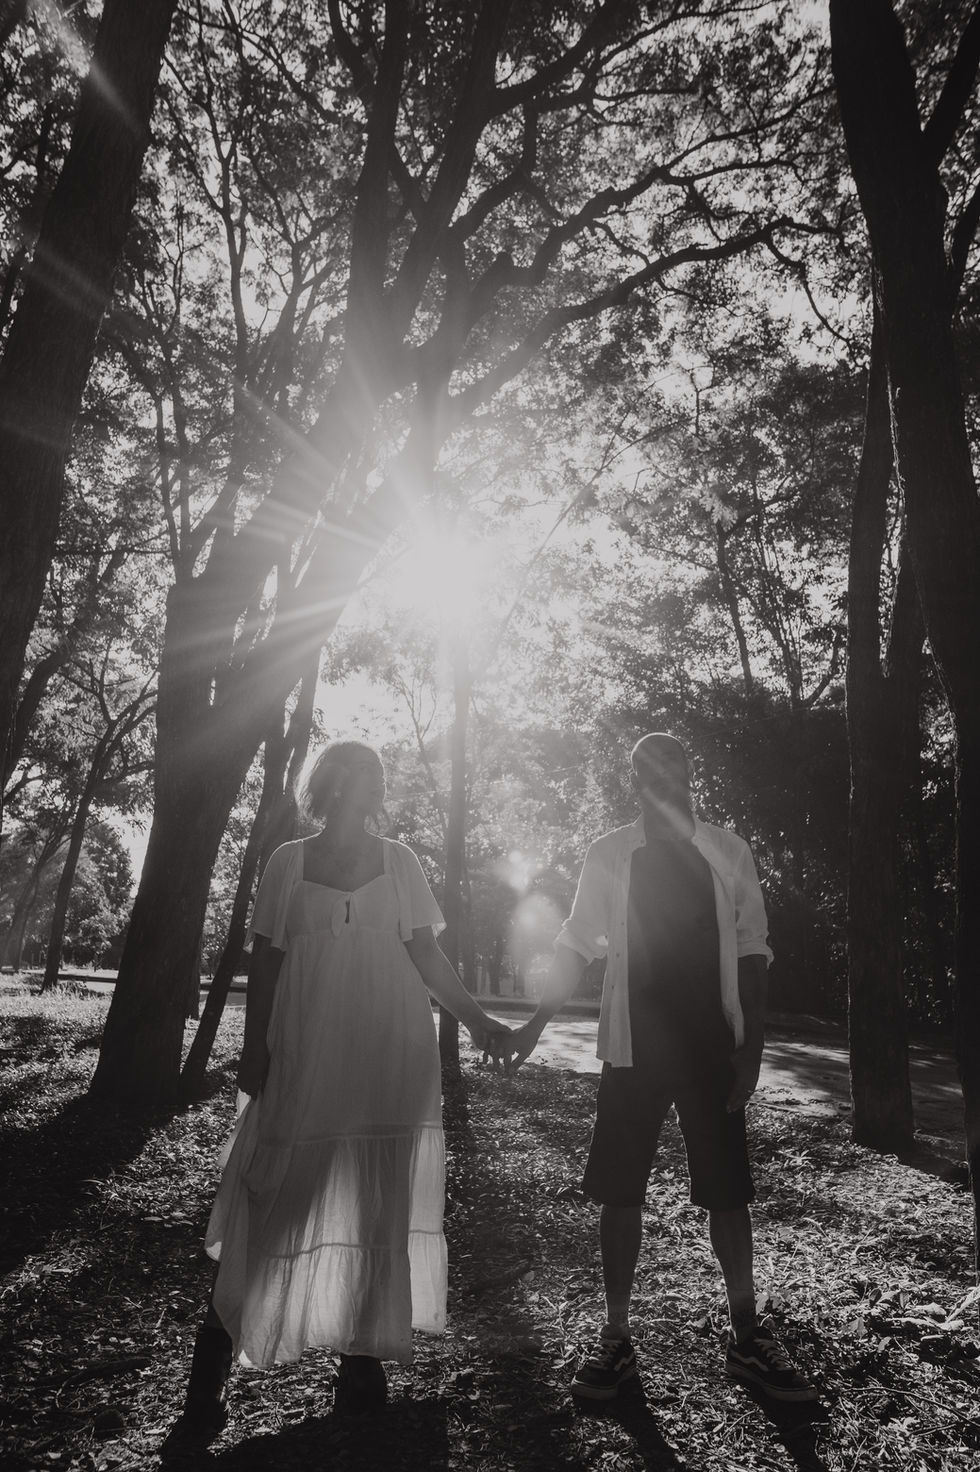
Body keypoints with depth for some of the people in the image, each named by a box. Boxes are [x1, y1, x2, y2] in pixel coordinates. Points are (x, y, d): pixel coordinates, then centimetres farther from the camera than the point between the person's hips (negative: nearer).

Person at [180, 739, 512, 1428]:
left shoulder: (398, 860, 8)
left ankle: (363, 1357, 20)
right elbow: (266, 962, 6)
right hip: (307, 1060, -1)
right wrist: (255, 1049, 0)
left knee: (380, 1204, 5)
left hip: (391, 1060, 1)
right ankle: (214, 1352, 16)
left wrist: (477, 1020, -1)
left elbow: (426, 953, 6)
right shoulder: (289, 862, 6)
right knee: (284, 1202, 0)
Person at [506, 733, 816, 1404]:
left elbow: (751, 948, 3)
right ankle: (617, 1338, 20)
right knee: (620, 1191, 4)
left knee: (727, 1189, 7)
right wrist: (538, 1022, -2)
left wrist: (752, 1043, -4)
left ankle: (747, 1336, 26)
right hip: (633, 1047, 0)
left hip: (714, 1047, 0)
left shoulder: (726, 850, 2)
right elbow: (577, 944, 5)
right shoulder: (610, 853, 1)